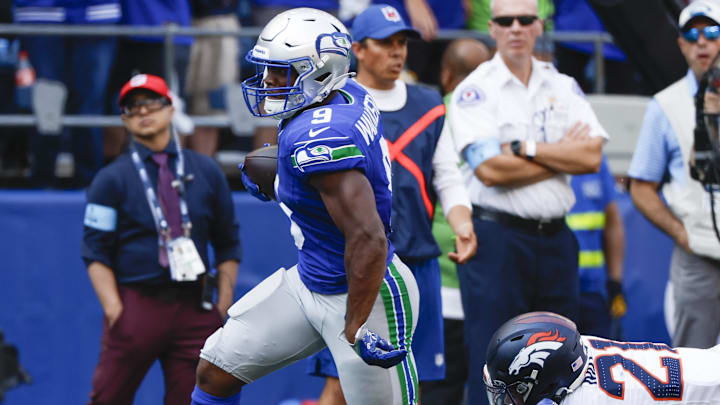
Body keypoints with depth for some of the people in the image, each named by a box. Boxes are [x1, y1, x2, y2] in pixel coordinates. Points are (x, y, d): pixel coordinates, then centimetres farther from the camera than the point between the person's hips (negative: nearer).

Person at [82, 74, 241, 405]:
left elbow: (227, 244, 16)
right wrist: (114, 310, -10)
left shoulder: (206, 172, 13)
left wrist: (224, 303, 6)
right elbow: (96, 253, 1)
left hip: (195, 309, 2)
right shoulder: (111, 179, 6)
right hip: (136, 304, -2)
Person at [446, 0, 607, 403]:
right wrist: (564, 154, -5)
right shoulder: (475, 91, -2)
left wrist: (526, 148, -11)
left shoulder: (564, 87, 12)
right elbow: (490, 170, -14)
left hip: (556, 238, 5)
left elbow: (593, 156, -1)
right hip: (498, 237, -5)